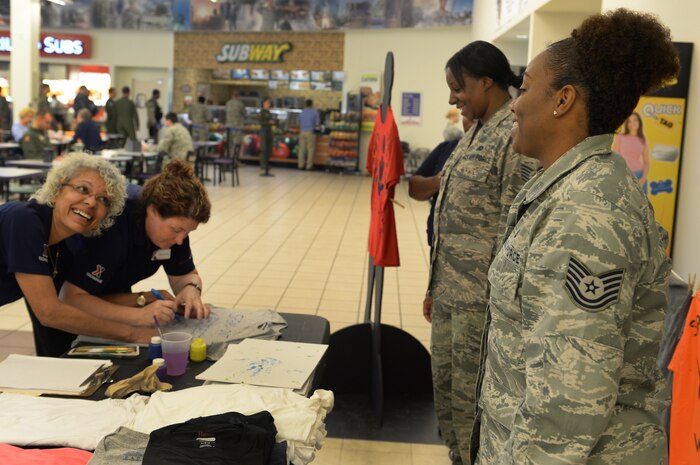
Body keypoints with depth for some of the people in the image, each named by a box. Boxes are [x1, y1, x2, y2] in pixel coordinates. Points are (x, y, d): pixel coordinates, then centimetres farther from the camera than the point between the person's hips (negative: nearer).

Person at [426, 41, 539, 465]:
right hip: (451, 290, 9)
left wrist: (497, 301, -19)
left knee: (473, 397, 4)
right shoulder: (477, 133, 13)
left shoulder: (516, 134, -15)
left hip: (480, 297, -9)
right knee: (447, 388, 18)